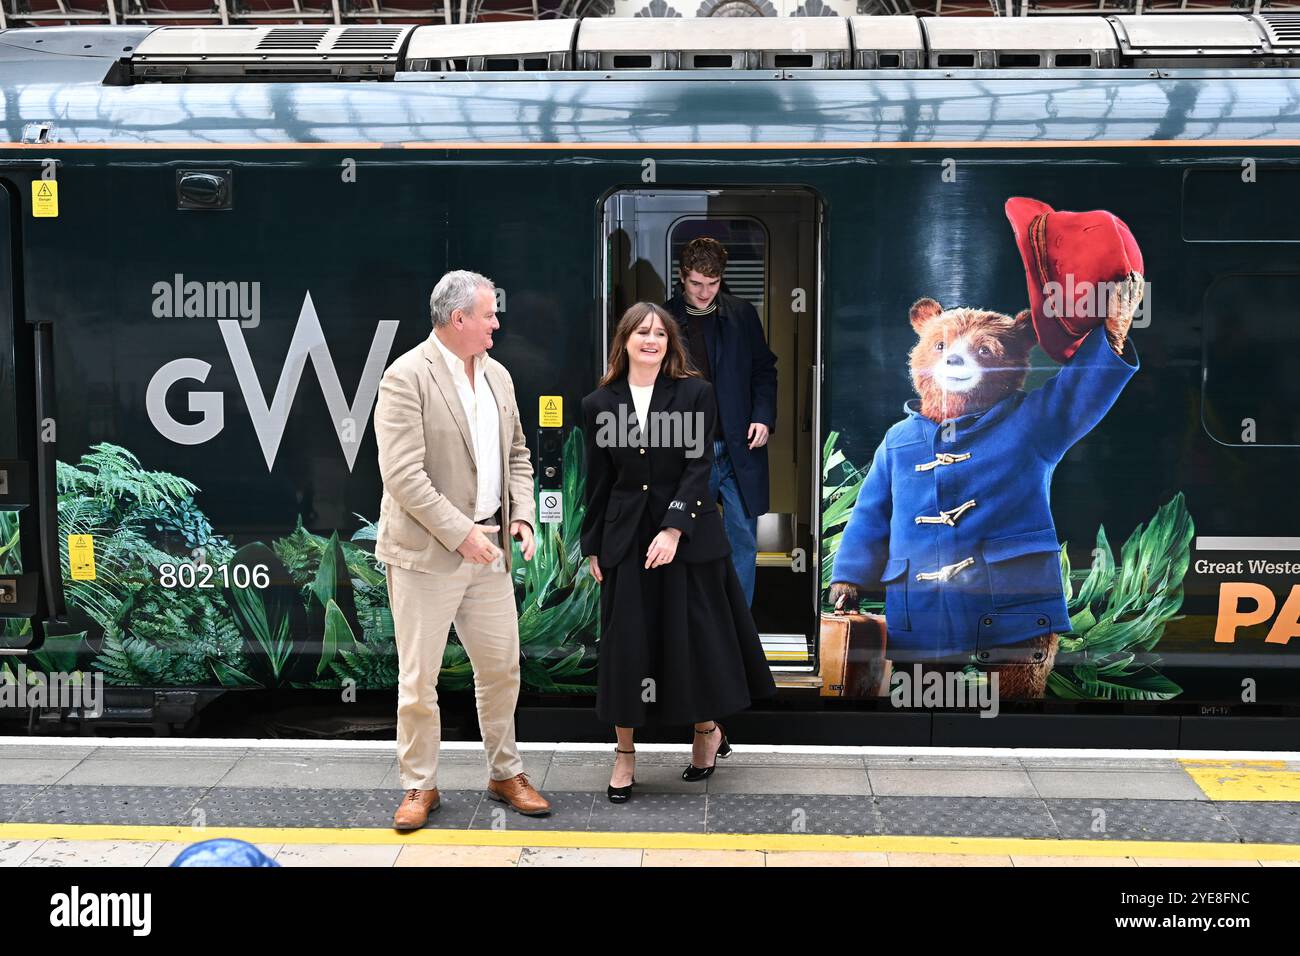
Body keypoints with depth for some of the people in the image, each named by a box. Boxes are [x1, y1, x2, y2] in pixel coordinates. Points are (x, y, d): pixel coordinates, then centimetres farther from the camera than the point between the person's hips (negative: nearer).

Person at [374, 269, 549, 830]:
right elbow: (402, 472, -19)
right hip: (426, 553, -6)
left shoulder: (498, 377, 11)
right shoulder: (406, 377, -13)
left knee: (501, 667, 13)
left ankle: (505, 774, 29)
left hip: (489, 551, 7)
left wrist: (522, 515, 2)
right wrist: (460, 533, -20)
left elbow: (517, 453, 19)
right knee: (418, 679, 3)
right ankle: (419, 786, 19)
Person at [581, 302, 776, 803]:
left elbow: (698, 465, -8)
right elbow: (598, 481, 8)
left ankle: (707, 730, 30)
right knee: (626, 644, 3)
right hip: (626, 538, 2)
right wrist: (593, 547, 8)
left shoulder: (695, 393, -2)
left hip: (688, 533, -2)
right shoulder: (599, 404, 4)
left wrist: (674, 530, -18)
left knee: (695, 638, 6)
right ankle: (624, 754, 15)